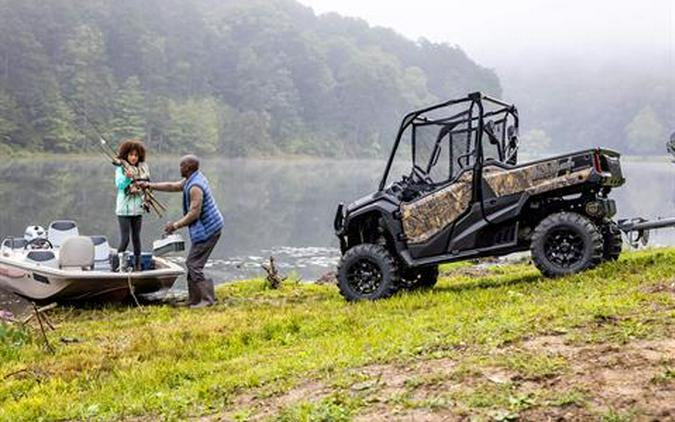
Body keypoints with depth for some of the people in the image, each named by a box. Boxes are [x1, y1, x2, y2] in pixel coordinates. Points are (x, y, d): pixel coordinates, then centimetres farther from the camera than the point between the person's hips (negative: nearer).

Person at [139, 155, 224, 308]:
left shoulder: (195, 187, -21)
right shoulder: (192, 179, 11)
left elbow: (194, 214, -23)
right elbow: (173, 186, 21)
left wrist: (176, 225, -14)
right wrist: (149, 185, 20)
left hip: (206, 231, -10)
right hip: (209, 228, 10)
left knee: (193, 264, -7)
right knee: (192, 263, 13)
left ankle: (207, 299, -4)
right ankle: (195, 300, 17)